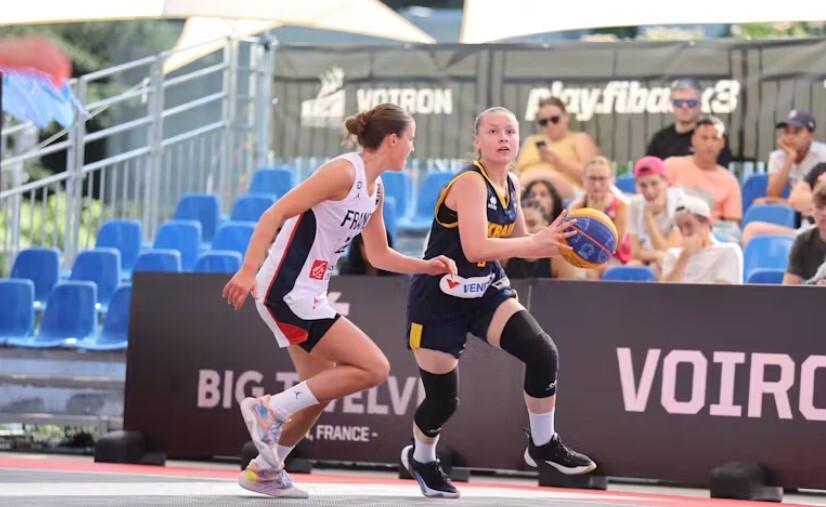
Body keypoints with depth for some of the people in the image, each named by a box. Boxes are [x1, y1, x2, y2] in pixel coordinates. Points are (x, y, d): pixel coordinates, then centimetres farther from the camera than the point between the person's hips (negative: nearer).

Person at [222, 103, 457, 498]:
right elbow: (275, 214, -20)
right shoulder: (344, 172, -16)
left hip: (305, 295, 10)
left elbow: (378, 255, 25)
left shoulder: (374, 189, 13)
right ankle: (270, 410, -9)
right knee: (373, 368, -13)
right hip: (287, 290, -10)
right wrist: (248, 270, -28)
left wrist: (427, 266, 12)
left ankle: (264, 470, 29)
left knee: (322, 390, 17)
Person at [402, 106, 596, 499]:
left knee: (543, 353, -16)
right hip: (440, 297, -6)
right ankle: (421, 459, 35)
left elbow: (517, 244, 14)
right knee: (443, 399, 2)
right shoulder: (470, 182, -21)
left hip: (487, 290, 6)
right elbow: (475, 248, -32)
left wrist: (554, 242, -5)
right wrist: (536, 242, -30)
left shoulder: (511, 185, 3)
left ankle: (543, 445, 2)